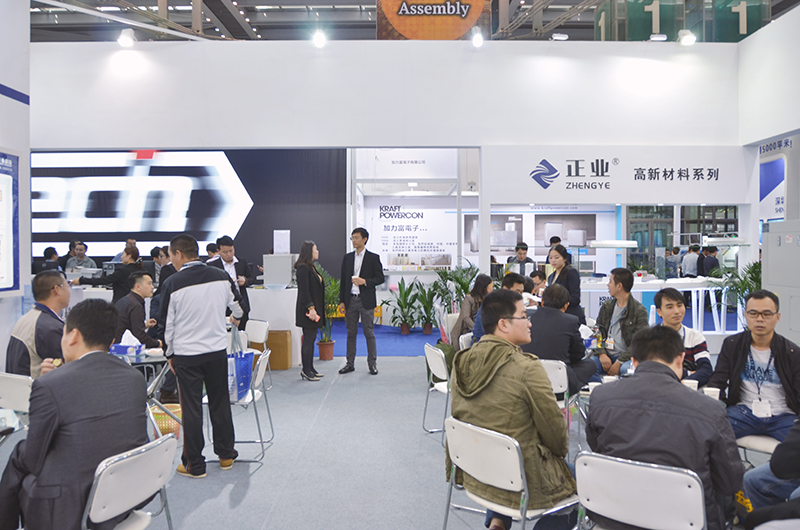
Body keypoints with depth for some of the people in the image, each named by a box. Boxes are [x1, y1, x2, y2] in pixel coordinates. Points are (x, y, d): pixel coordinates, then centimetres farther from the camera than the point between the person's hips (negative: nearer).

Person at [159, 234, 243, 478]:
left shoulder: (172, 283, -12)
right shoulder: (221, 277, -3)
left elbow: (166, 325, -5)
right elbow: (238, 306, 12)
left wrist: (169, 354, 10)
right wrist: (235, 318, 36)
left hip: (186, 354, -3)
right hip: (218, 350, 3)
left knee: (191, 409, 7)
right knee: (220, 403, 16)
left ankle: (195, 465, 16)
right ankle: (226, 455, 27)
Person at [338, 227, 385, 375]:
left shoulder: (373, 258, -1)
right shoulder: (347, 258, 10)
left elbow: (380, 278, -2)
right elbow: (343, 280, 10)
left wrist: (365, 281, -17)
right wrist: (342, 301, 5)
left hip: (366, 301, -4)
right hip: (350, 300, 4)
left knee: (369, 333, 1)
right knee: (351, 333, 9)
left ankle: (372, 363, 10)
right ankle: (350, 363, 17)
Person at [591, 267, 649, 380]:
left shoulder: (640, 311, -2)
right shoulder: (606, 306, 14)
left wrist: (619, 362, -17)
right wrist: (602, 354, -8)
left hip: (626, 357, -4)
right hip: (606, 355, 4)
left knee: (626, 370, -38)